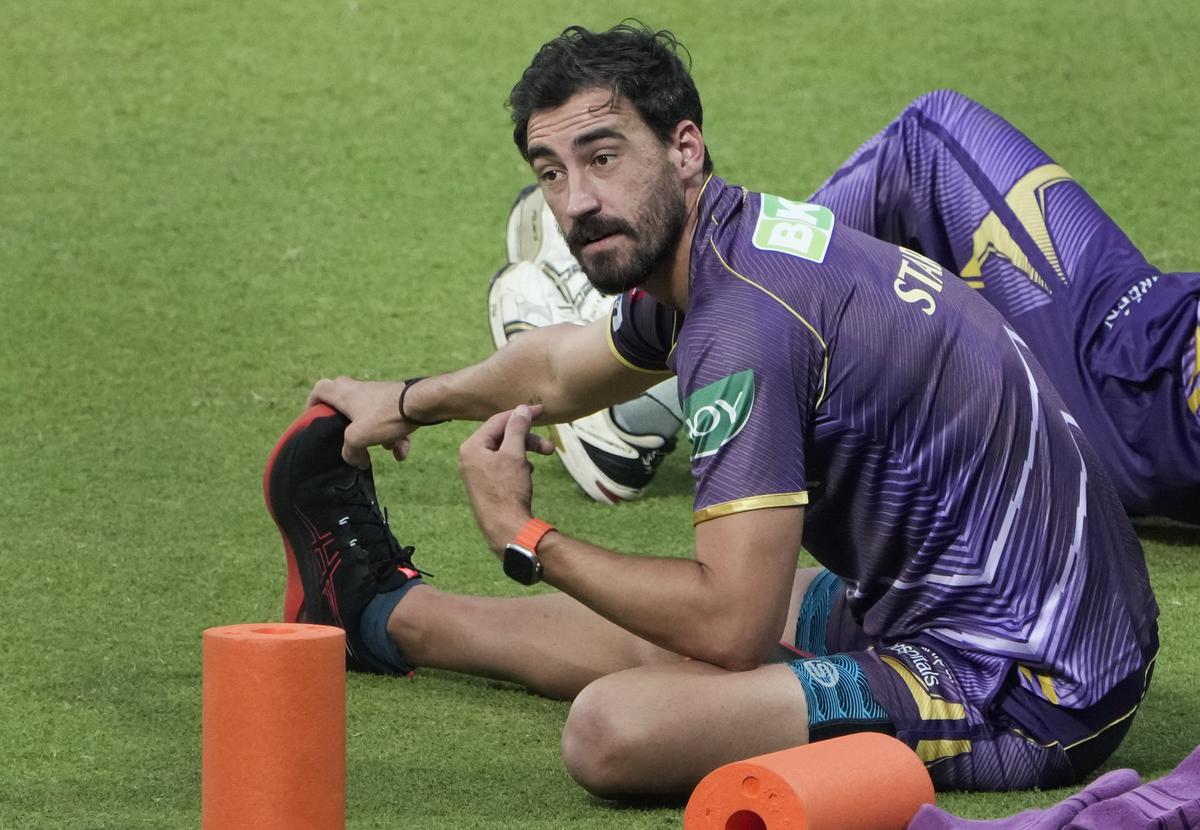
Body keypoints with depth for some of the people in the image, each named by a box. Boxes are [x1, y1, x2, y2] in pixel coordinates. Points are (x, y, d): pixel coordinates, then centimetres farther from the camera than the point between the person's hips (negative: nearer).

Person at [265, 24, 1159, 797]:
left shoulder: (748, 322, -22)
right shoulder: (734, 240, 9)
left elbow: (731, 625, -23)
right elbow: (561, 367, 32)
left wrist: (528, 539, -8)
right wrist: (409, 401, 50)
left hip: (1019, 694, -10)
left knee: (617, 729, -19)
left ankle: (381, 606, 10)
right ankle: (384, 609, 50)